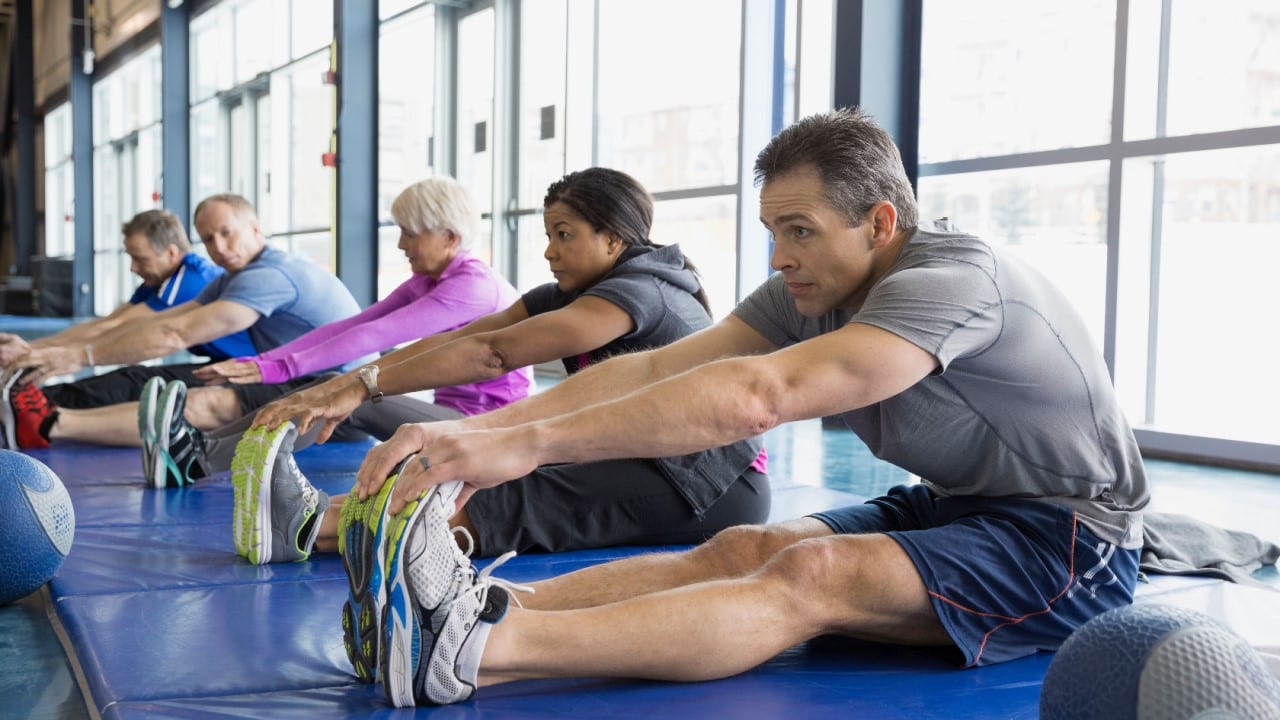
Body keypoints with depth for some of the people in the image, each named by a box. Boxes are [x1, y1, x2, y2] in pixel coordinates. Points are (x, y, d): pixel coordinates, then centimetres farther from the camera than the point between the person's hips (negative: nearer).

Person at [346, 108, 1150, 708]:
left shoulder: (952, 279, -26)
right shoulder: (812, 293, -1)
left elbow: (756, 397, -39)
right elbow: (656, 368, -12)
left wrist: (531, 442, -42)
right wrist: (482, 428, -25)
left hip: (1071, 541, -8)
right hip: (951, 506, 8)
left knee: (814, 575, -31)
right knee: (742, 548, -18)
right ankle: (480, 607, -33)